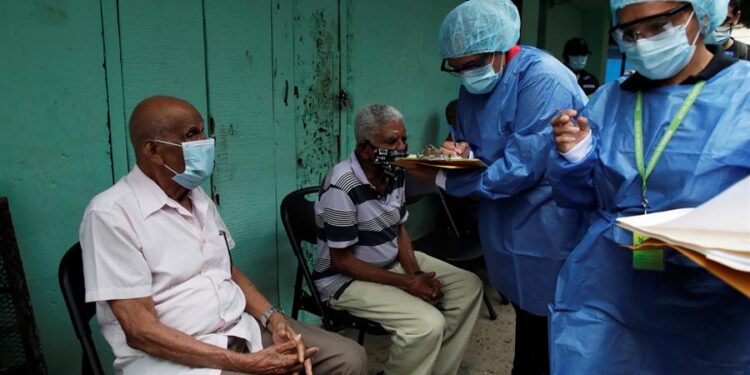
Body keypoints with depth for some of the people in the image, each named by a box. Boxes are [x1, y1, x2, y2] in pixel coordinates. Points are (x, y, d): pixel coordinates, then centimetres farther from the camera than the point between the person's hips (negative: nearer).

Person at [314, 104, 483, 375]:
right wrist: (406, 282, -22)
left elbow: (399, 229, 8)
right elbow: (341, 261, -22)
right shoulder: (342, 187, -26)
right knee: (429, 325, -27)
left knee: (468, 286, 3)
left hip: (393, 262, 9)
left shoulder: (394, 172, -2)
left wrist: (416, 274, -10)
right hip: (346, 278, -8)